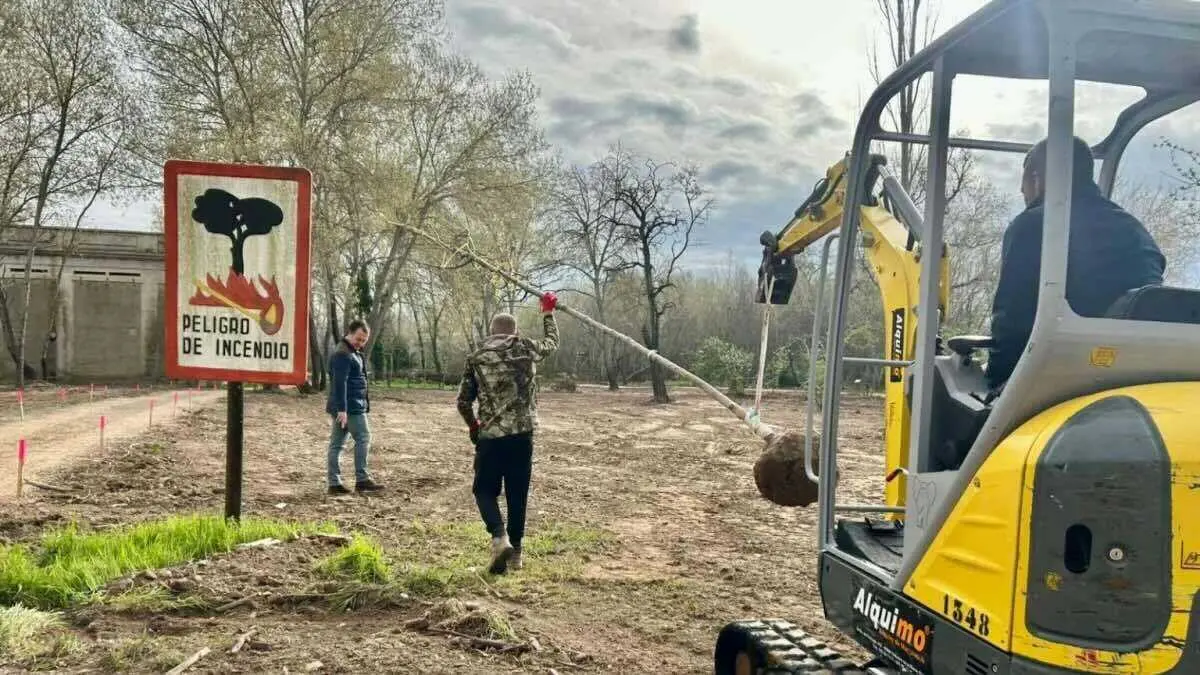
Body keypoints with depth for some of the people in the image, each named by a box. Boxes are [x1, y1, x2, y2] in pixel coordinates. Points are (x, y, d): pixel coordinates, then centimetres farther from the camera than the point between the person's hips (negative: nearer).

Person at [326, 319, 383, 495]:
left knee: (336, 443, 8)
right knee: (363, 438, -6)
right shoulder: (343, 354, -13)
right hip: (350, 407, -10)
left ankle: (334, 483, 11)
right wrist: (342, 409, -25)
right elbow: (340, 383, -21)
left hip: (344, 407, 10)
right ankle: (362, 480, -4)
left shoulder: (353, 353, 20)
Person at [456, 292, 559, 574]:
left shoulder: (476, 358, 3)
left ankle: (500, 539, -13)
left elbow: (463, 402, 5)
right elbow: (552, 342, 25)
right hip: (523, 434, 1)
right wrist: (548, 312, 39)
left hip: (490, 436, -1)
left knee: (485, 489, 10)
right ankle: (515, 551, 18)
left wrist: (473, 426, 23)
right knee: (518, 493, 12)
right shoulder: (527, 348, 3)